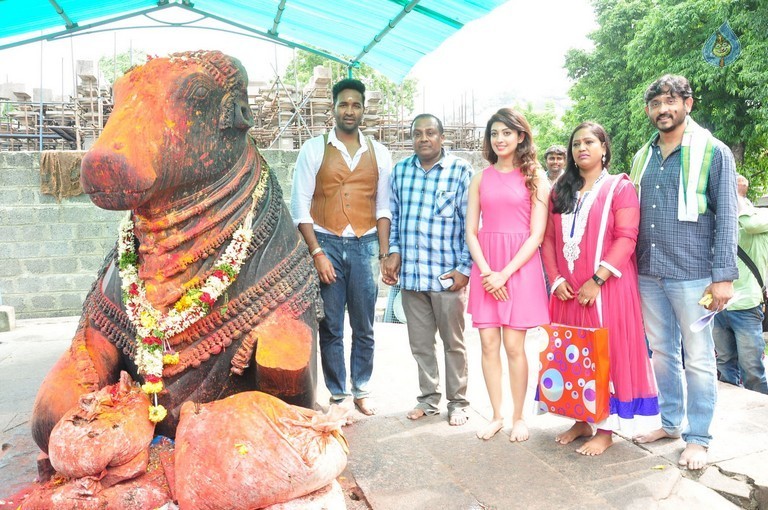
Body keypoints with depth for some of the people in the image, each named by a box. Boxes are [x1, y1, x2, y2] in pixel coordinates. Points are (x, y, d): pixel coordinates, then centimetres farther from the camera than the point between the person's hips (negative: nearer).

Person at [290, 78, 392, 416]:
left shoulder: (379, 153, 9)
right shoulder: (314, 149, 2)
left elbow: (384, 207, 8)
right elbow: (299, 205, -1)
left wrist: (384, 254, 1)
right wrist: (317, 252, -9)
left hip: (365, 245, 2)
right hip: (327, 243, -1)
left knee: (364, 327, 8)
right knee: (330, 327, 4)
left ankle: (361, 390, 24)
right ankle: (338, 396, 18)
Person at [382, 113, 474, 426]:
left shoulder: (461, 171, -4)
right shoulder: (400, 171, 8)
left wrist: (464, 268, -9)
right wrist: (394, 252, 4)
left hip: (448, 274, -4)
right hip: (410, 273, 4)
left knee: (453, 343, 10)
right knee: (420, 343, 14)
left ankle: (457, 402, 27)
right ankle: (429, 398, 32)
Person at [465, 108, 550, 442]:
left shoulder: (534, 178, 1)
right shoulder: (481, 178, 9)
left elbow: (537, 235, -5)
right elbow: (471, 231, 6)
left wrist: (504, 274, -12)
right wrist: (486, 272, -7)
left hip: (519, 267, -3)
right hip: (485, 270, 3)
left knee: (514, 345, -1)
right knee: (489, 344, 4)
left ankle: (518, 417, 16)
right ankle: (496, 416, 18)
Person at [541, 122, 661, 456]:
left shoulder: (619, 187, 0)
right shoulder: (560, 191, 14)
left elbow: (626, 238, -11)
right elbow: (549, 238, 10)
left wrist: (597, 280, -19)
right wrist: (556, 279, -3)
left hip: (606, 288, -5)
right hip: (568, 291, 5)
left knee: (608, 353, 0)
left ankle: (606, 429, 12)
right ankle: (581, 421, 23)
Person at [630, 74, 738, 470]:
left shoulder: (713, 152, -2)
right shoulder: (642, 158, 12)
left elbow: (726, 217, -6)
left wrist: (723, 276, -12)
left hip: (691, 274, -5)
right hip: (648, 273, 5)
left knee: (697, 358, 4)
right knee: (661, 352, 14)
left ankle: (697, 437, 17)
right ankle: (670, 422, 29)